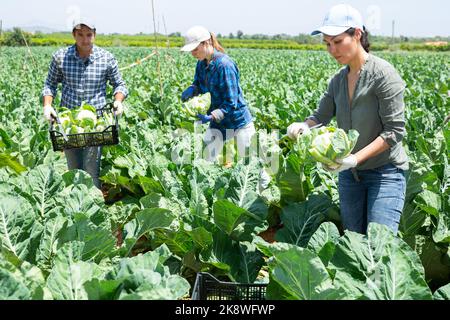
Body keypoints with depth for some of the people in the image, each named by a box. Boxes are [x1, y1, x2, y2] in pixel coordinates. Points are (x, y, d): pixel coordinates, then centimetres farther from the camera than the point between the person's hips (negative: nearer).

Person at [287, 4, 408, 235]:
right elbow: (321, 116, 7)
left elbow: (395, 131, -18)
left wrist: (356, 158, -26)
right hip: (349, 173, 6)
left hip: (385, 172, -6)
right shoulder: (338, 80, 5)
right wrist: (303, 126, -16)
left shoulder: (383, 74, -15)